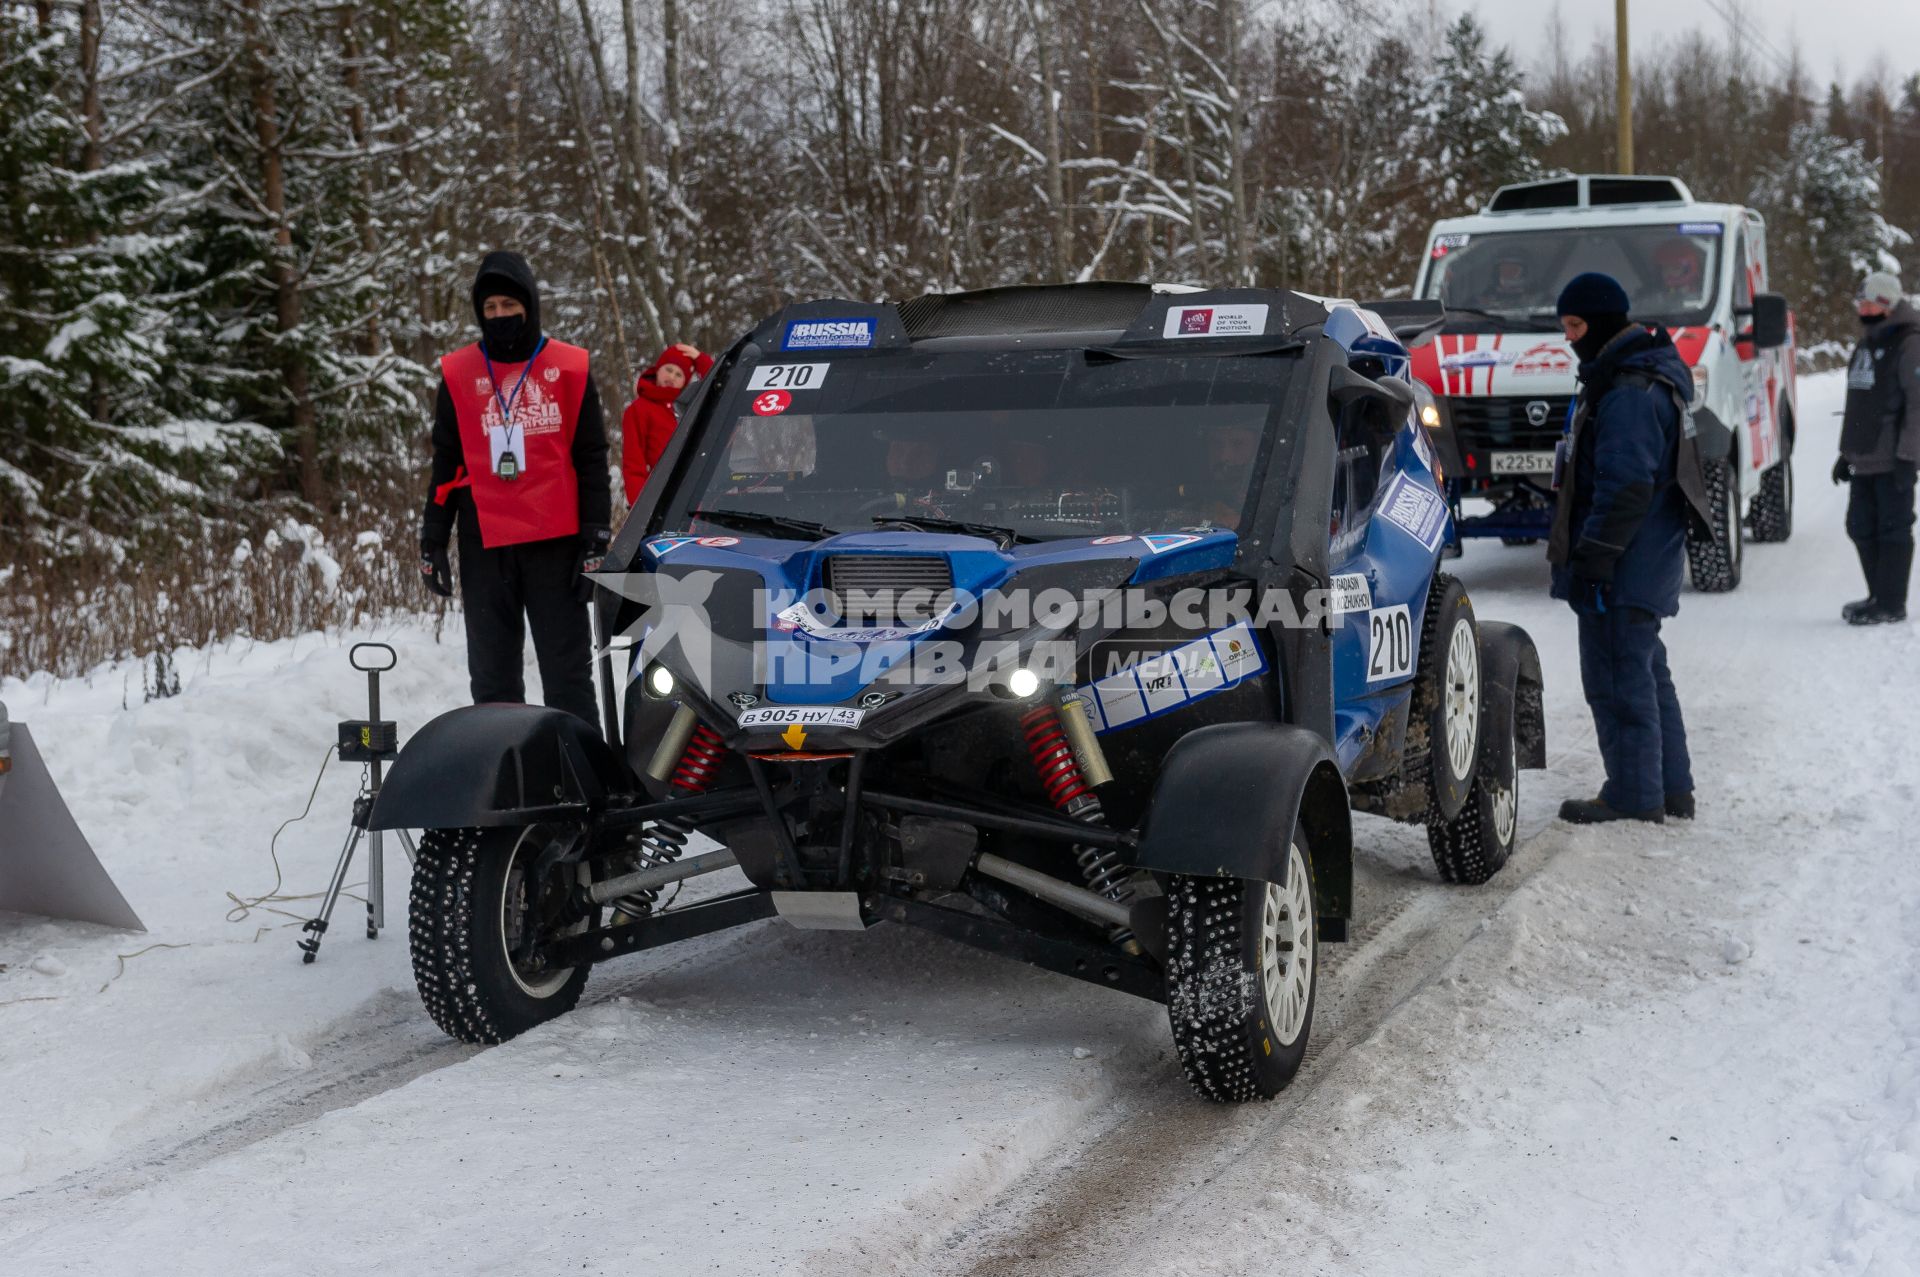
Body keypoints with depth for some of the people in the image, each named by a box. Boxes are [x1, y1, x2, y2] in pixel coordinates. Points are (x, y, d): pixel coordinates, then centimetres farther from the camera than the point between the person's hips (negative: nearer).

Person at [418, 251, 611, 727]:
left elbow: (591, 462, 4)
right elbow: (445, 466, 12)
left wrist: (595, 541, -2)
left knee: (568, 674, 1)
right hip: (485, 546, 2)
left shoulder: (570, 368, 3)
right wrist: (432, 542, 7)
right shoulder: (459, 374, 7)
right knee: (492, 678, 6)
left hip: (556, 543, -2)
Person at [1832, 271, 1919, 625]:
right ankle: (1879, 596, 23)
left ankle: (1890, 603, 2)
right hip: (1864, 459, 9)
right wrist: (1846, 452, 23)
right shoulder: (1867, 344, 19)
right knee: (1861, 528, 12)